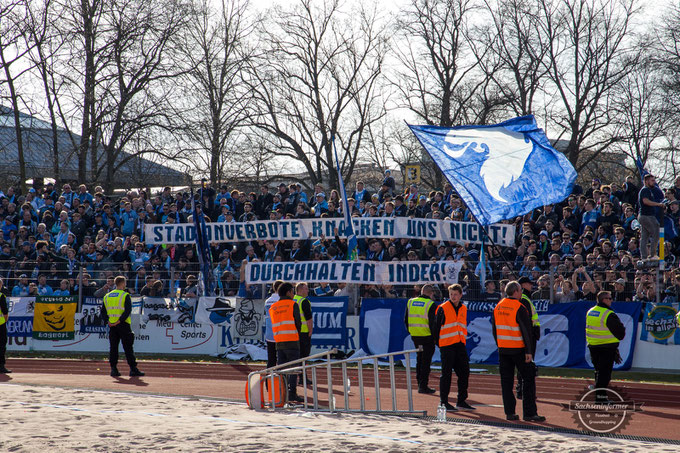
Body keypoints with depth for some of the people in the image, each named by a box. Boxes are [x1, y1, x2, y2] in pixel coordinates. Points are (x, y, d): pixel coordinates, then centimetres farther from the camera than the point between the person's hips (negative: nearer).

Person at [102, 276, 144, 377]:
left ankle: (113, 369, 4)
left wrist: (109, 319, 4)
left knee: (113, 347, 8)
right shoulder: (125, 295, -6)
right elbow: (128, 310, -18)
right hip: (123, 325, -5)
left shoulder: (107, 296, 12)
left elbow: (103, 313, 11)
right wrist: (119, 321, -18)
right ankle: (133, 369, -3)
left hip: (112, 326, 5)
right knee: (128, 347, -2)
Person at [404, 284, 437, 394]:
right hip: (427, 336, -6)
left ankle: (420, 383, 22)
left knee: (419, 359, 18)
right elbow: (432, 323, -15)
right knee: (426, 361, 0)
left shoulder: (410, 302, 6)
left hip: (414, 335, 6)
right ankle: (423, 386, -2)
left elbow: (406, 320, 12)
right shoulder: (430, 304, -12)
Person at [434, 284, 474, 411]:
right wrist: (438, 342, -5)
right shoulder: (443, 308, -6)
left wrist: (463, 339, 15)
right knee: (446, 373, -3)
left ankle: (462, 401, 16)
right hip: (447, 346, -6)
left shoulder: (463, 309, 12)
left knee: (464, 372, 7)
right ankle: (444, 401, 2)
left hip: (460, 345, 6)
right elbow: (437, 327, -4)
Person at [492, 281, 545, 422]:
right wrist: (529, 351, -14)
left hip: (503, 350, 6)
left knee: (506, 381, 9)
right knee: (528, 378, 3)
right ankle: (529, 413, 0)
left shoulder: (498, 307, 7)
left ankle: (509, 412, 7)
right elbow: (526, 331, -16)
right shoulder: (519, 308, -14)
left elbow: (494, 329, 13)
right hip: (518, 349, -6)